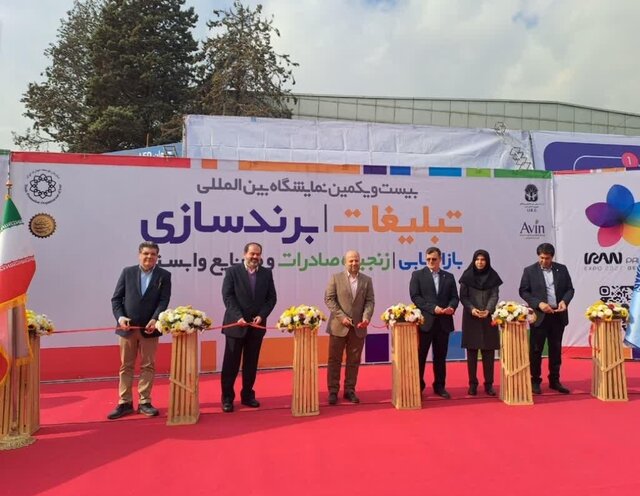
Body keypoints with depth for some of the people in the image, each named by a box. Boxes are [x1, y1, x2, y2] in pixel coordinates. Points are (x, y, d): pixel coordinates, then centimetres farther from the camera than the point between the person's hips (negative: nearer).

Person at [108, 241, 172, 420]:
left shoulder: (164, 275, 1)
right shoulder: (127, 272, 5)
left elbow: (164, 301, -6)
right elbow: (116, 298, 4)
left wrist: (155, 319, -21)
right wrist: (120, 317, -12)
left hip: (149, 328, -1)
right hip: (127, 327, 1)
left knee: (148, 366, 6)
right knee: (126, 366, 8)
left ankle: (144, 402, 16)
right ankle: (125, 403, 18)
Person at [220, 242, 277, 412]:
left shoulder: (267, 273, 7)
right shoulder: (232, 271, -2)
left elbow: (271, 297, 5)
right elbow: (227, 296, -8)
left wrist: (261, 316, -9)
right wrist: (238, 317, -18)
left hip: (256, 325, 3)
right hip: (236, 323, -3)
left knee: (251, 363, 11)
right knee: (231, 363, 4)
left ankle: (247, 395, 23)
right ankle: (227, 398, 14)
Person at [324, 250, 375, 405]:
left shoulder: (367, 280, 7)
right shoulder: (336, 278, 0)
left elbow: (370, 301, 3)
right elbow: (329, 299, -5)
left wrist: (366, 317, -14)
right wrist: (341, 316, -13)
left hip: (358, 327, 3)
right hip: (338, 325, -2)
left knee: (353, 361, 9)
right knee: (334, 360, 3)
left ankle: (350, 390, 20)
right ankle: (333, 391, 12)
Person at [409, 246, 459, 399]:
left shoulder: (449, 276, 12)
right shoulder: (417, 275, 2)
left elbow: (454, 297, 9)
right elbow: (415, 297, -7)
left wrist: (451, 307, -14)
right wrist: (433, 308, -16)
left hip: (443, 321, 3)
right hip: (425, 321, -3)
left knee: (440, 356, 10)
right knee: (420, 356, 2)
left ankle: (439, 386, 21)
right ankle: (418, 386, 13)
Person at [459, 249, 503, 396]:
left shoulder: (493, 276, 3)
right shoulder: (467, 276, 0)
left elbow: (494, 296, -3)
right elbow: (463, 296, -2)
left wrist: (488, 310, -19)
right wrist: (472, 309, -18)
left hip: (488, 317, 1)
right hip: (471, 317, -1)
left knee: (488, 351, 2)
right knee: (472, 351, 2)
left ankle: (489, 384, 11)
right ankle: (473, 383, 9)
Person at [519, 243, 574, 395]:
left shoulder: (562, 269, 6)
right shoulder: (529, 271, -3)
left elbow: (570, 289, 9)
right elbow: (523, 291, -4)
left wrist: (564, 301, -11)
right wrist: (538, 304, -17)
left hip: (558, 316, 3)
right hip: (539, 316, -3)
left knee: (556, 349, 11)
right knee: (536, 350, 3)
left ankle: (555, 380, 22)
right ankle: (535, 381, 13)